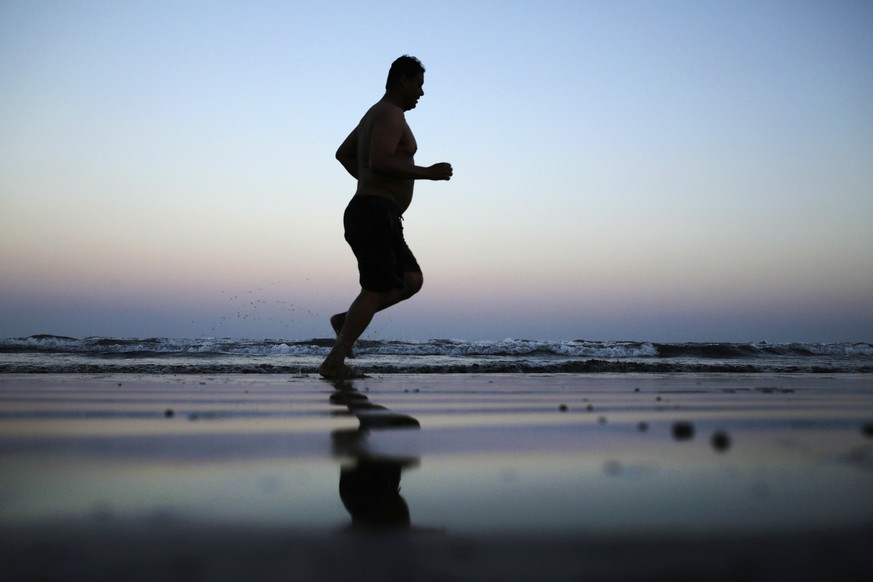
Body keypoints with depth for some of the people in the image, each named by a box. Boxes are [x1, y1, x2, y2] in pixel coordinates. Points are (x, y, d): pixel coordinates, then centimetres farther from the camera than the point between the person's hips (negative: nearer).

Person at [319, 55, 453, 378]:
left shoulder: (375, 114, 23)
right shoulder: (391, 114, -10)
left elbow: (343, 154, 35)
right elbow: (379, 162, -25)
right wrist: (428, 172, -17)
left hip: (368, 216, 10)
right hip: (376, 215, -10)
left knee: (412, 282, 7)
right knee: (376, 291, -9)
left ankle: (346, 320, 5)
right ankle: (333, 362, -11)